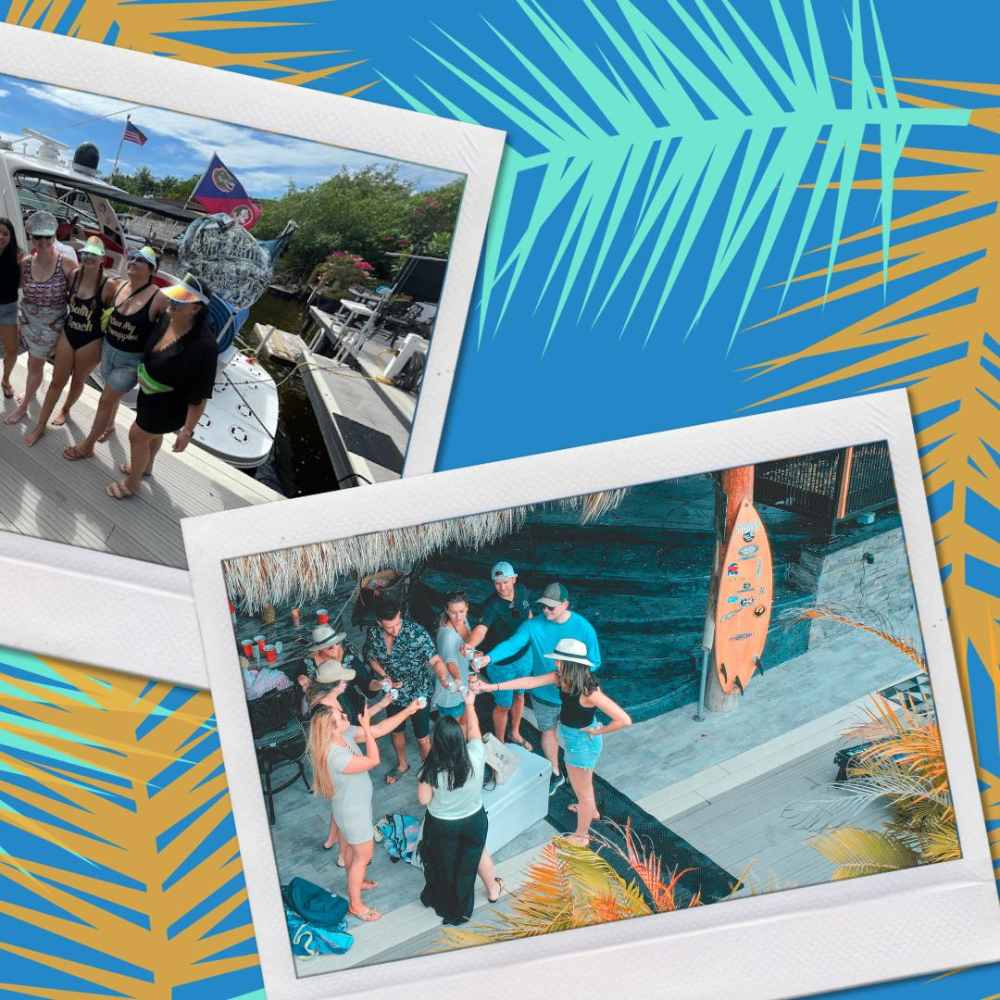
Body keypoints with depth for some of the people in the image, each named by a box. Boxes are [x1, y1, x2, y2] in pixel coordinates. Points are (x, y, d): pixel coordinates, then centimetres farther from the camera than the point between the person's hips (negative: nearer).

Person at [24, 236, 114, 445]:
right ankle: (40, 426, 20)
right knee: (57, 382, 11)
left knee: (78, 381, 20)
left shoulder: (107, 286, -21)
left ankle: (65, 410, 48)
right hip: (68, 335, 3)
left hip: (90, 341, -3)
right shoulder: (74, 275, -9)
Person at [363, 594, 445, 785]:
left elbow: (435, 660, -31)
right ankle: (402, 764, 53)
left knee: (422, 738, 9)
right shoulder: (373, 633, -17)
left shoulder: (416, 633, -31)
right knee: (396, 731, 26)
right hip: (394, 692, 4)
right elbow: (371, 657, 2)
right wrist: (384, 676, -14)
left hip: (419, 693, -4)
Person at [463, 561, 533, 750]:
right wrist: (470, 645, -69)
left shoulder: (522, 591, -11)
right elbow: (481, 628, -49)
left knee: (519, 695, 25)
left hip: (523, 655, 6)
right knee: (503, 706, 8)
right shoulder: (493, 605, -32)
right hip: (502, 663, -6)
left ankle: (515, 734, 49)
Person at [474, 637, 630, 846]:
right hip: (571, 738, 8)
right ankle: (591, 811, 62)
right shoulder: (561, 677, -15)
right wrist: (493, 687, -15)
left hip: (582, 742, -8)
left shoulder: (588, 692, -36)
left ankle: (581, 836, 37)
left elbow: (623, 720, -37)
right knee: (584, 782, 34)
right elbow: (531, 681, -12)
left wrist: (597, 731, -22)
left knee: (582, 791, 16)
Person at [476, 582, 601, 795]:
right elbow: (512, 644, -30)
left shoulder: (583, 628, -20)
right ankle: (555, 774, 45)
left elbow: (594, 662, -13)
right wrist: (489, 657, -47)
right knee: (548, 732, 21)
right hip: (544, 693, 2)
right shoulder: (533, 625, -17)